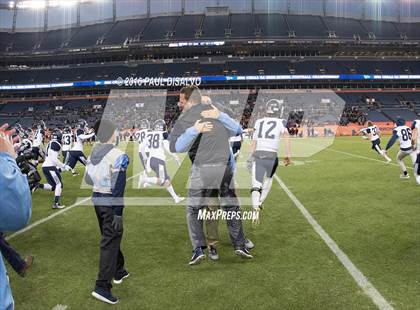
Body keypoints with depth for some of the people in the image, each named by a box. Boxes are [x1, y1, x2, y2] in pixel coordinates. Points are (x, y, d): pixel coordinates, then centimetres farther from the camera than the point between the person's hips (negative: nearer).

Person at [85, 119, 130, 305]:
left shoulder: (92, 154, 4)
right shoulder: (118, 156, -18)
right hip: (110, 203, -8)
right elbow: (118, 188, -20)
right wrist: (118, 213, -18)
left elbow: (88, 180, 12)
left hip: (96, 200, 8)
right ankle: (102, 287, 0)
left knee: (110, 236, 22)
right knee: (110, 242, -1)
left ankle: (119, 271, 39)